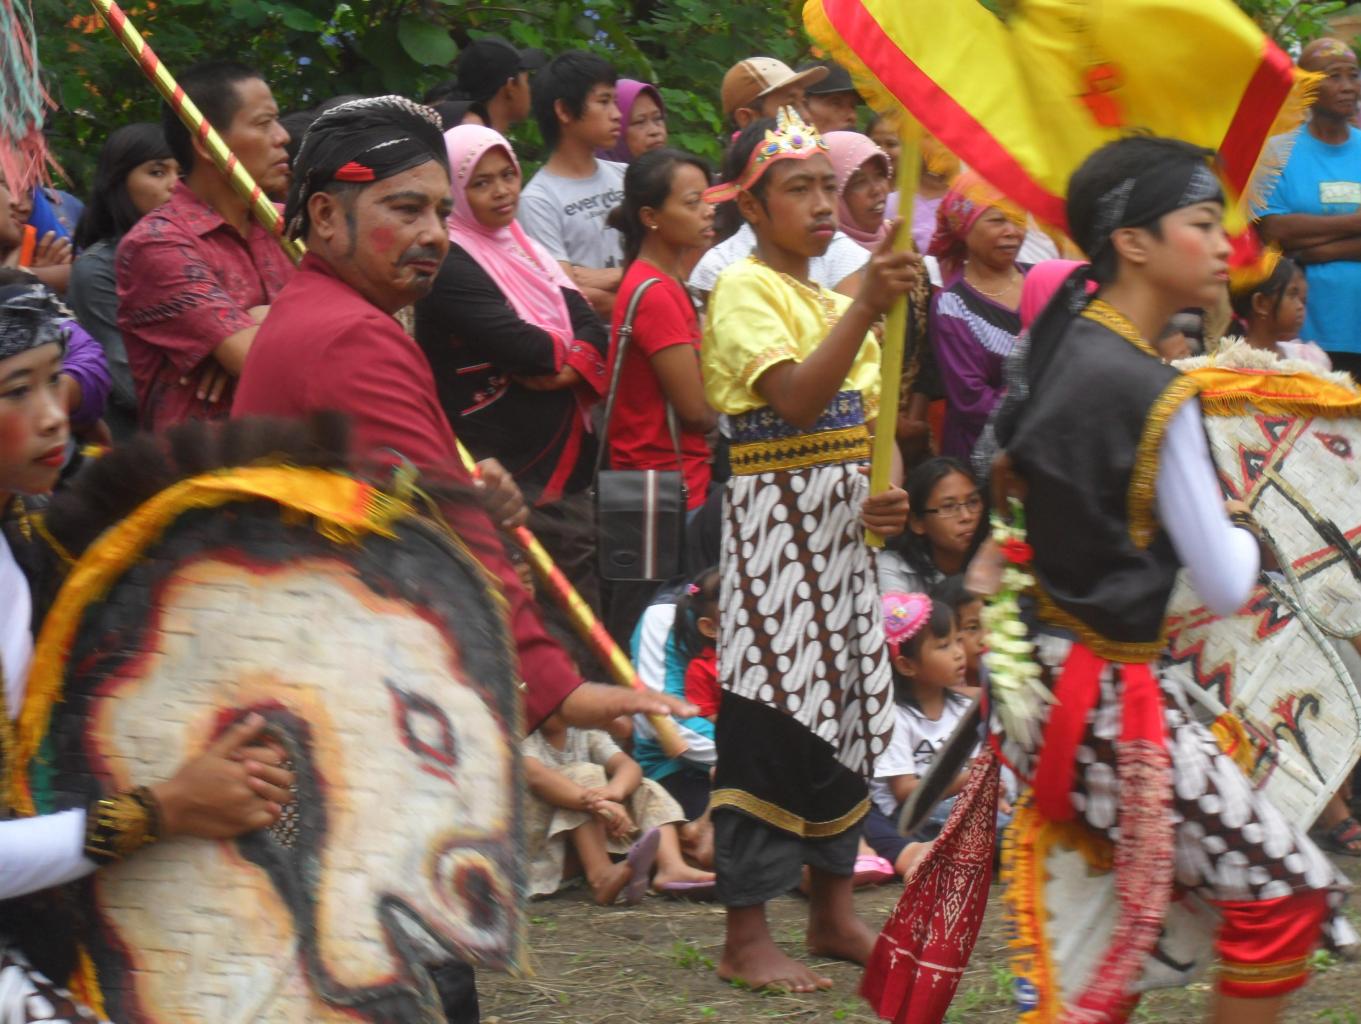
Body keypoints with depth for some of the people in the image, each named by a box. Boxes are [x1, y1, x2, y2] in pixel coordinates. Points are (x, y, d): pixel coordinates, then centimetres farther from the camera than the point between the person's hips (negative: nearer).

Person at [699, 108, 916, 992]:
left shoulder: (833, 300, 17)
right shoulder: (746, 290, -9)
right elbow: (796, 398, -24)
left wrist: (886, 496, -3)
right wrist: (869, 305, -33)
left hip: (843, 521, 8)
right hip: (776, 516, -8)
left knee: (848, 708, 11)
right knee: (772, 718, -9)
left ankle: (834, 911, 21)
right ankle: (747, 937, -5)